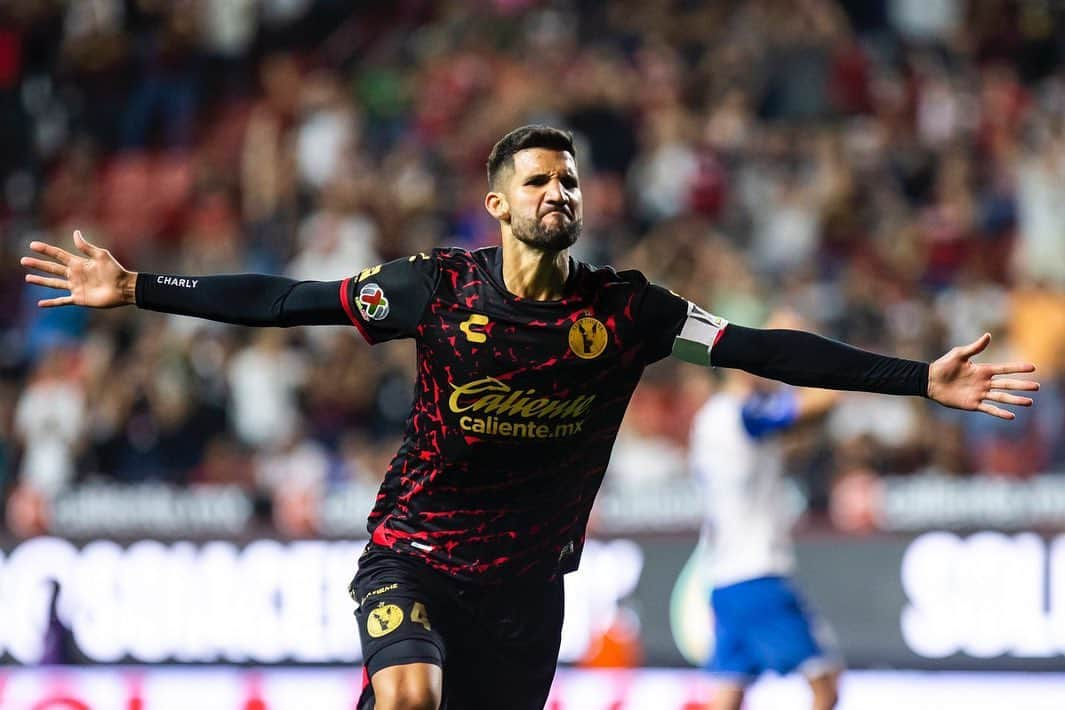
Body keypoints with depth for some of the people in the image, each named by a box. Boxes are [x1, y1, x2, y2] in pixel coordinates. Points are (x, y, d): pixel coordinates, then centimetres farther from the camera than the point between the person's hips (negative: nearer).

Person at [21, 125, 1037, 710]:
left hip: (526, 582, 3)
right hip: (415, 553, -3)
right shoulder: (440, 287, -7)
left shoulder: (622, 309, -3)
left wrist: (919, 380, -9)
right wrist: (140, 290, -11)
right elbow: (289, 302, -6)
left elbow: (761, 349, -5)